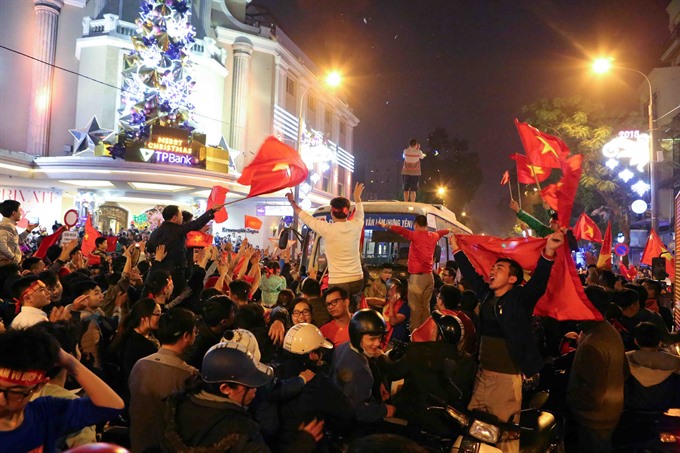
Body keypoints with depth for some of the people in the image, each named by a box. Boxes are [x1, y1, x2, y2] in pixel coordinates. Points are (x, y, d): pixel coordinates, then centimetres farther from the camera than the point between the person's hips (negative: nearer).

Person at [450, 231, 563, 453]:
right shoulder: (486, 294, 9)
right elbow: (470, 273, 21)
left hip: (506, 378, -6)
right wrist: (457, 249, 30)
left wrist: (548, 252, -41)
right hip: (482, 374, 7)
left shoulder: (520, 298, -8)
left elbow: (539, 280, -24)